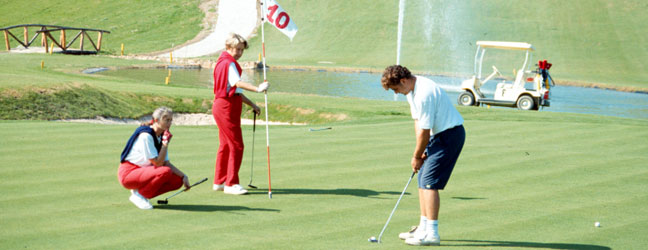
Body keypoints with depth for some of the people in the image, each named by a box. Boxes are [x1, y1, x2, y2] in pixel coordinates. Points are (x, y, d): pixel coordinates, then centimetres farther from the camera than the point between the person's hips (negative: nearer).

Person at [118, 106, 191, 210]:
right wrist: (165, 143, -20)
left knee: (177, 181, -5)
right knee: (165, 172, -30)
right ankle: (138, 195, -13)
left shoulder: (161, 136, 7)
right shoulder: (146, 135, -20)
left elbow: (166, 163, 7)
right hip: (128, 173, -9)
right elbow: (158, 163, -21)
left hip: (144, 171, 9)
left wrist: (183, 176, -3)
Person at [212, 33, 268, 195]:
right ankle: (231, 184, -7)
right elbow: (237, 83, -33)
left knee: (226, 145, 16)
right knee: (236, 145, -9)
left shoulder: (225, 63, 19)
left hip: (222, 107, 11)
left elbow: (235, 91, 24)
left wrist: (251, 104, 20)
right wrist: (257, 89, -47)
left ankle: (219, 181, 24)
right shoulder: (228, 63, -14)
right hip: (226, 107, -11)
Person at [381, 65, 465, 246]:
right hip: (438, 134, 10)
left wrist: (417, 156, -8)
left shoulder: (424, 94, -25)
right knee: (422, 179, 12)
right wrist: (420, 152, 4)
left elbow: (424, 131, -20)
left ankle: (432, 233, -13)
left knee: (429, 181, -14)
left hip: (450, 134, -10)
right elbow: (418, 121, 13)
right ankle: (424, 227, 20)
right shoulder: (411, 90, 7)